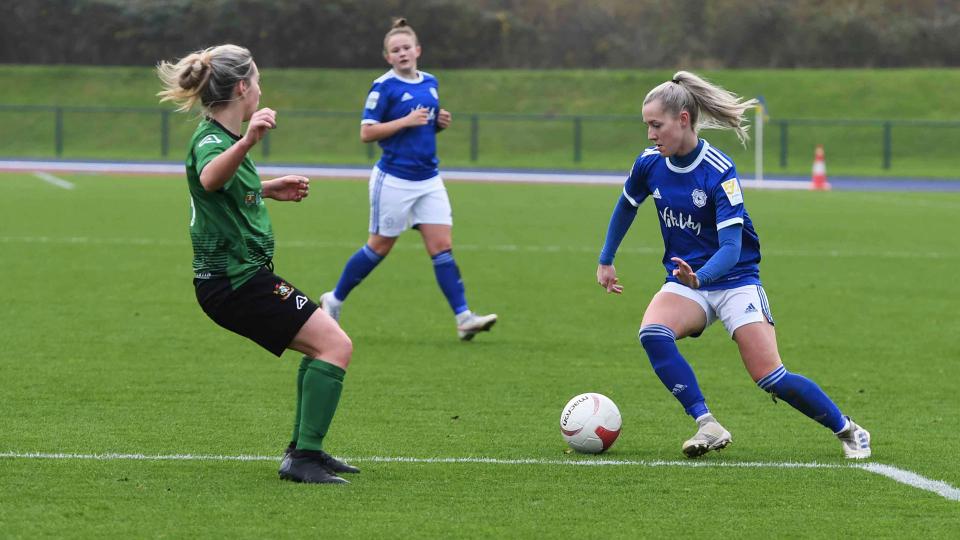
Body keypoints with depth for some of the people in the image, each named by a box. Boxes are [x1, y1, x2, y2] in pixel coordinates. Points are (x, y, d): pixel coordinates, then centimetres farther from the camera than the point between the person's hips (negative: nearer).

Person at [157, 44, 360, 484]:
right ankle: (303, 459, -16)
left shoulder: (219, 137, 12)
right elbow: (210, 177, -47)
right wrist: (247, 142, -65)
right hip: (237, 280, -11)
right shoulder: (211, 141, -20)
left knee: (326, 345, 21)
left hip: (238, 278, 11)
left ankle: (305, 449, 27)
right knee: (335, 346, -14)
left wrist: (269, 190, 31)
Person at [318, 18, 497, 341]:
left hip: (429, 180, 5)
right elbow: (366, 133, -13)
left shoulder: (430, 83, 10)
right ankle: (334, 300, 26)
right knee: (380, 247, 6)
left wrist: (440, 123, 1)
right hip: (394, 179, -5)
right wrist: (406, 121, -19)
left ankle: (464, 319, -10)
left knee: (442, 246, -4)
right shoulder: (384, 86, -10)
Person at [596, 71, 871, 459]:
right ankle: (707, 426, -27)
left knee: (771, 378, -13)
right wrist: (605, 261, 22)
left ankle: (848, 430, 10)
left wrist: (699, 277, -46)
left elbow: (731, 247, -28)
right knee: (652, 334, -29)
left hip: (734, 280, -4)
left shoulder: (719, 172, -21)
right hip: (686, 282, 5)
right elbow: (626, 206, 18)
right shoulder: (649, 164, -5)